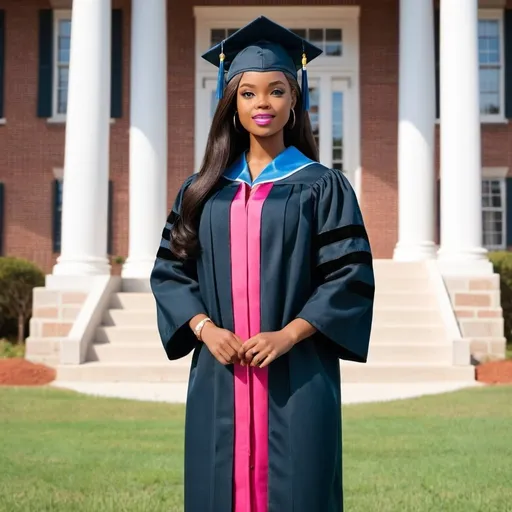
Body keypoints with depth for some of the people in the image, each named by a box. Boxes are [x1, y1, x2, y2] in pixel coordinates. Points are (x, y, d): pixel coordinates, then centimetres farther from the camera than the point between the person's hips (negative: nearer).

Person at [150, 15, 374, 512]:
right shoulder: (203, 189, 11)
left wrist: (288, 335, -15)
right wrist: (204, 329, -8)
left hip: (297, 378, -2)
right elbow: (170, 269, 8)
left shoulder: (322, 186, 2)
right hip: (218, 376, 3)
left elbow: (350, 276, -4)